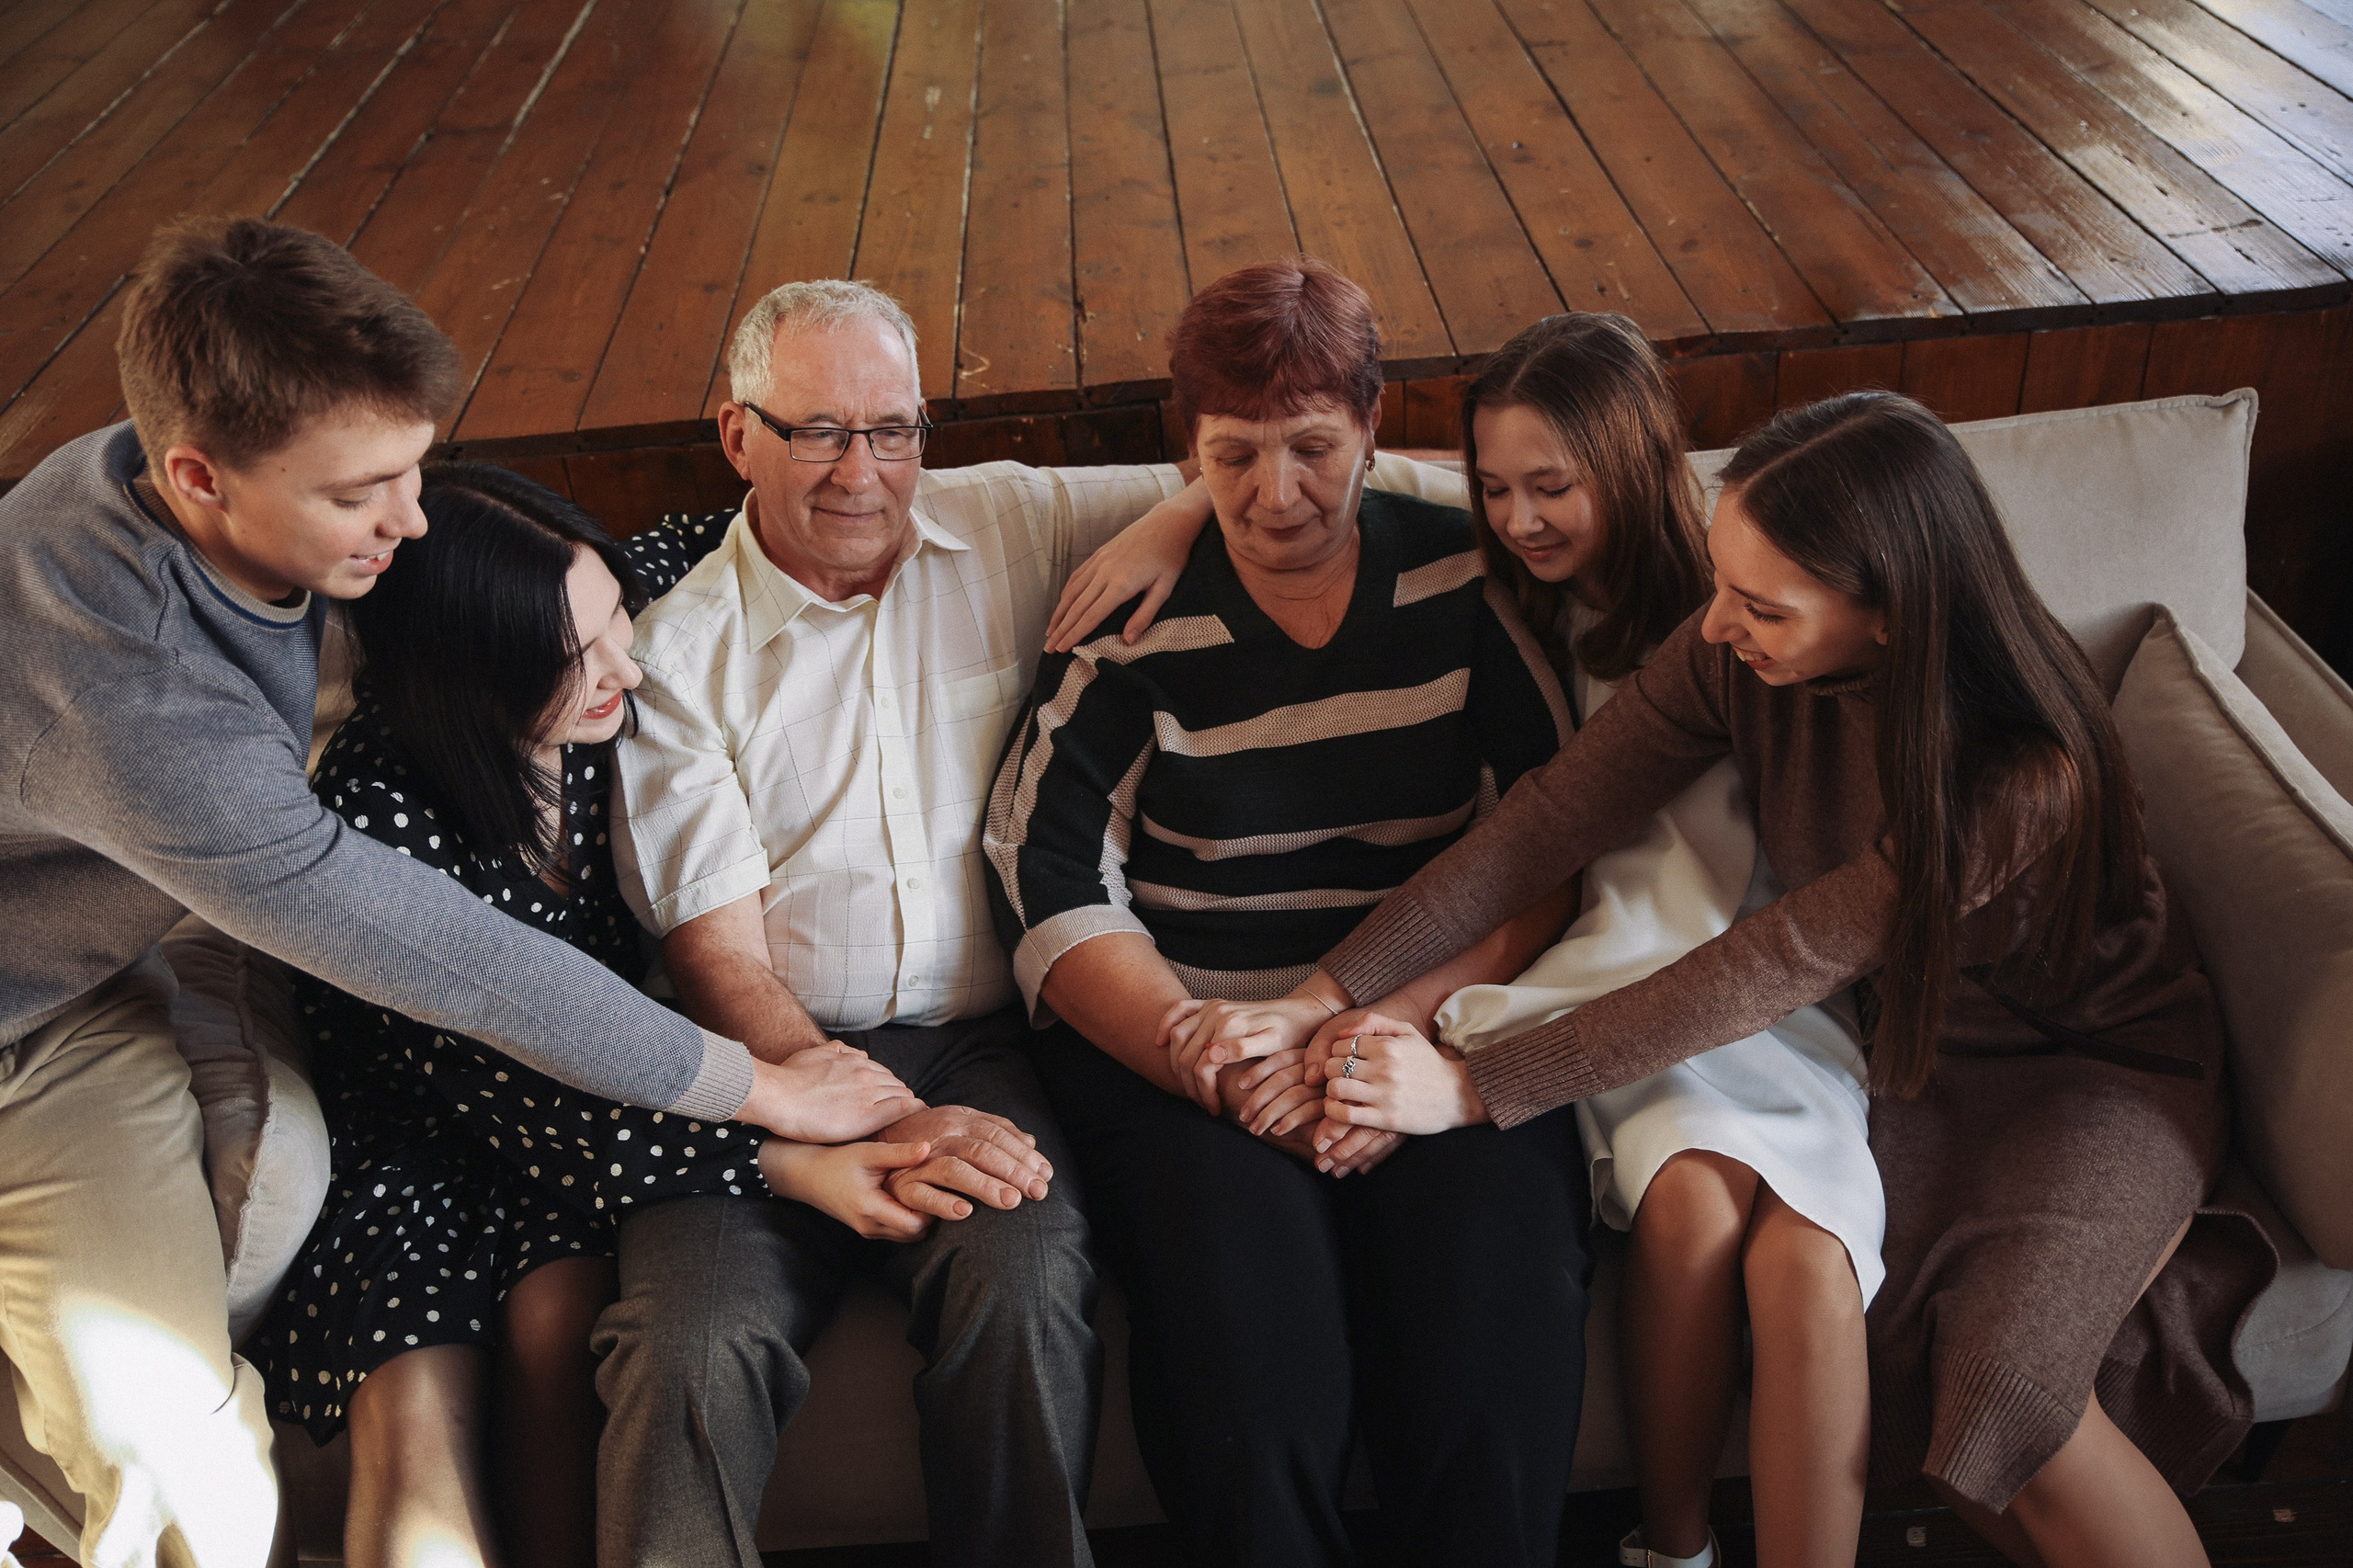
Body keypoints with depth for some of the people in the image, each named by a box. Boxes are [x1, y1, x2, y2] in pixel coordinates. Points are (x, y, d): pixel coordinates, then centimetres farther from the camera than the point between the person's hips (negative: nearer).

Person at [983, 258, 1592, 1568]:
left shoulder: (1465, 583, 8)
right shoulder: (1137, 622, 5)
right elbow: (1056, 896, 0)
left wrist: (1389, 1030, -11)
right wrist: (1215, 1060, -15)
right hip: (1180, 1042, 0)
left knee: (1493, 1353, -26)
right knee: (1251, 1363, -27)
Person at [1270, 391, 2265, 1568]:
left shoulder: (2022, 778, -33)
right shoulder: (1734, 654, -19)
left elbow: (1768, 971, -33)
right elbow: (1554, 814, -18)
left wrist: (1477, 1089, -32)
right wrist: (1338, 990, -25)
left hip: (2101, 1060, -4)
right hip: (1909, 1040, 4)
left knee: (2002, 1396, -26)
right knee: (1868, 1342, -21)